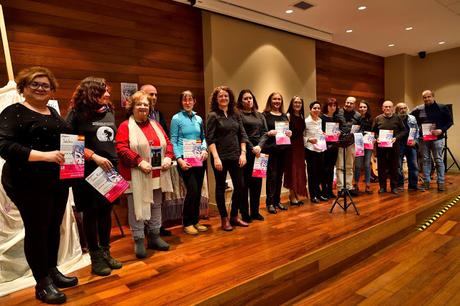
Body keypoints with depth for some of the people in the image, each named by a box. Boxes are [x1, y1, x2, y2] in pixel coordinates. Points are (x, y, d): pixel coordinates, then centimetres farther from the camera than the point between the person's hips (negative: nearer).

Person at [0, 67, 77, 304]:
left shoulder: (53, 112, 14)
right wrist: (44, 155, -26)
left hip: (58, 181, 7)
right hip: (29, 183, -7)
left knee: (54, 227, 15)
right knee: (37, 230, 3)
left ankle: (52, 271, 32)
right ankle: (42, 284, 17)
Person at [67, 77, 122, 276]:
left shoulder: (109, 112, 10)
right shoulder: (77, 113, -7)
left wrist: (115, 160, 9)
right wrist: (94, 157, -18)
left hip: (110, 168, 5)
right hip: (88, 170, -5)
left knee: (106, 210, 11)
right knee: (91, 212, 5)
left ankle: (106, 253, 24)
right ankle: (95, 258, 18)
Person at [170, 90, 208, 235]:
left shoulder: (199, 118, 13)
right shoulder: (176, 118, -1)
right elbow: (173, 141, -5)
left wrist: (204, 149, -4)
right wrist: (179, 159, -16)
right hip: (185, 159, -5)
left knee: (198, 191, 8)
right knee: (192, 190, -10)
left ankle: (195, 221, 23)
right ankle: (187, 223, 7)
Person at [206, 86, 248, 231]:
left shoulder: (235, 115, 10)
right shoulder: (213, 116, -3)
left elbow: (242, 135, 9)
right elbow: (210, 139, -10)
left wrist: (243, 153, -1)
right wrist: (216, 157, -17)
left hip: (235, 157, 5)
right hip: (220, 157, -5)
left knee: (239, 186, 7)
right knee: (221, 188, 5)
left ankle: (234, 216, 23)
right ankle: (224, 219, 18)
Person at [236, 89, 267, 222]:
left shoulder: (260, 115, 17)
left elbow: (264, 132, 8)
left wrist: (259, 146, -8)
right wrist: (252, 148, -13)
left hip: (259, 152, 5)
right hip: (246, 152, -5)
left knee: (257, 181, 8)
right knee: (245, 183, 0)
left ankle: (255, 212, 19)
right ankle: (245, 214, 9)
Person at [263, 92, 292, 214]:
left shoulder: (284, 116, 16)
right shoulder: (265, 115, -1)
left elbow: (289, 130, 17)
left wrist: (290, 133, -4)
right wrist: (269, 133, -24)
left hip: (283, 148, 6)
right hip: (271, 149, -5)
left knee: (279, 175, 10)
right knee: (272, 174, -5)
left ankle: (277, 201, 20)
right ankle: (270, 203, 2)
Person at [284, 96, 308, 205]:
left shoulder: (301, 116, 13)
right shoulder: (288, 115, -7)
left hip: (300, 146, 7)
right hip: (291, 146, -7)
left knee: (299, 170, 9)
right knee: (292, 170, -2)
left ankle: (297, 194, 20)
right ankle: (292, 196, 6)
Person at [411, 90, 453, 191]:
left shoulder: (442, 108, 0)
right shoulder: (418, 109, 3)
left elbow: (449, 121, 1)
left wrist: (441, 130, -16)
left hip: (437, 138, -2)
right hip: (423, 138, 2)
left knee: (438, 160, 1)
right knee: (426, 160, 7)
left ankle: (441, 182, 9)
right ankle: (426, 181, 14)